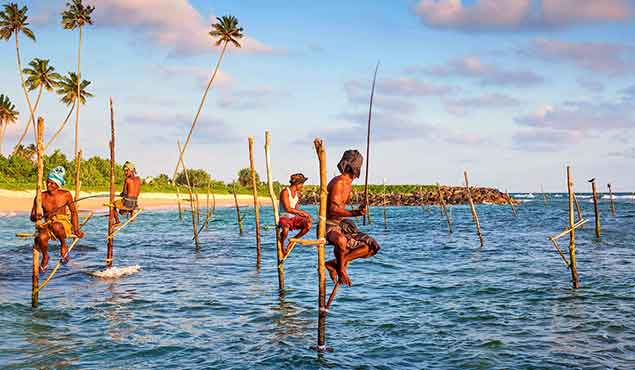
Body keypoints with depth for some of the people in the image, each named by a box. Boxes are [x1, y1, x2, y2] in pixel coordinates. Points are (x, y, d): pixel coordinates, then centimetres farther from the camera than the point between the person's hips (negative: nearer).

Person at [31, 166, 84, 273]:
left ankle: (64, 246, -8)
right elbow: (32, 217, 3)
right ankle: (45, 257, 1)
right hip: (47, 225, 2)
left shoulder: (66, 195, -2)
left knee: (56, 226, -40)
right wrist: (35, 217, -22)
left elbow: (73, 212, 9)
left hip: (63, 224, -2)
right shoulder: (41, 197, 0)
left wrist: (76, 229, 1)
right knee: (41, 237, -33)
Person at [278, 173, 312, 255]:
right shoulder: (285, 192, -12)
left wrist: (305, 215, -5)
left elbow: (296, 209, 13)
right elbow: (288, 209, -20)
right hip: (284, 217, -7)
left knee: (308, 225, -21)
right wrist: (302, 213, -20)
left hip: (294, 217, 7)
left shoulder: (297, 193, 12)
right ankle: (282, 244, -6)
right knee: (286, 229, -40)